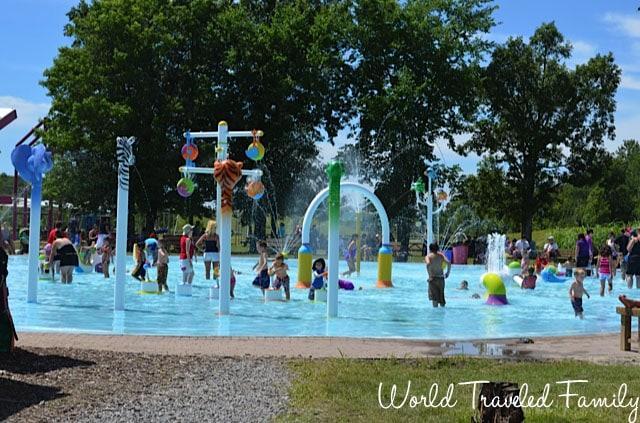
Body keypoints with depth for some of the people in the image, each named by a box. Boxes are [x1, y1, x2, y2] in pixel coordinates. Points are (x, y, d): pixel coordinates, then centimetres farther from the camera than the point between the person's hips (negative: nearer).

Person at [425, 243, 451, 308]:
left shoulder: (428, 256, -2)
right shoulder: (441, 255, 8)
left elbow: (428, 264, -23)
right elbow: (448, 263, -5)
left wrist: (430, 275, -18)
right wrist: (447, 273, 5)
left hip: (433, 278, -4)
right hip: (441, 278, 4)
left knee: (434, 298, -4)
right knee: (441, 295, 16)